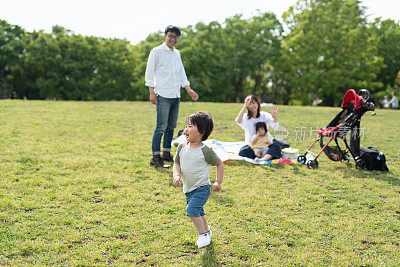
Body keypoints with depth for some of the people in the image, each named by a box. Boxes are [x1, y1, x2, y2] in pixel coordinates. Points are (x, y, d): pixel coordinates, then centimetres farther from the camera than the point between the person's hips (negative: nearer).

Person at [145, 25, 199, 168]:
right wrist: (152, 92, -9)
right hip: (163, 95, -7)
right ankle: (155, 157, -7)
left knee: (171, 126, 10)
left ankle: (166, 154, 21)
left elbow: (181, 73, 23)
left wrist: (189, 90, 13)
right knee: (161, 126, -11)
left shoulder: (177, 53, 18)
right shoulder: (157, 51, -1)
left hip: (176, 96, 7)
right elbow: (149, 72, -3)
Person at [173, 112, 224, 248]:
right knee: (198, 212, 19)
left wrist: (218, 182, -5)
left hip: (202, 188, -6)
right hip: (188, 188, 6)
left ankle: (203, 235, 0)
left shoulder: (205, 151, -16)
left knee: (191, 210, -19)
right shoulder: (182, 148, -2)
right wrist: (176, 175, -13)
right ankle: (207, 232, 40)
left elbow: (219, 164, -4)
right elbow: (176, 163, 7)